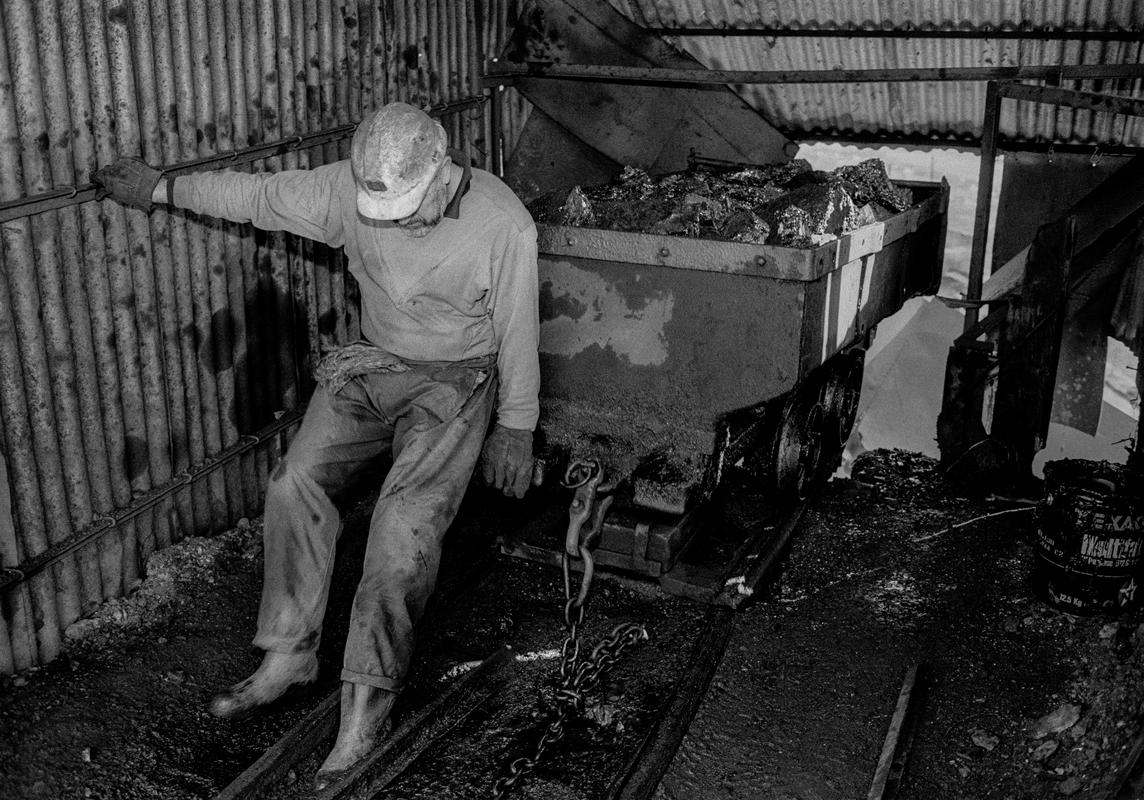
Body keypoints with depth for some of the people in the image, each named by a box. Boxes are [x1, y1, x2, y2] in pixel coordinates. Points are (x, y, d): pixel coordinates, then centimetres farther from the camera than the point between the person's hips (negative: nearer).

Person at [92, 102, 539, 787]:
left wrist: (516, 428, -6)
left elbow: (518, 331, -12)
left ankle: (368, 702, -11)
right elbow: (259, 196, 3)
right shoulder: (350, 188, -10)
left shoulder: (504, 223, -21)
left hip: (457, 379, -5)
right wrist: (162, 189, 9)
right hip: (374, 364, 5)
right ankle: (290, 655, 3)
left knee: (407, 521, -21)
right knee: (297, 482, -11)